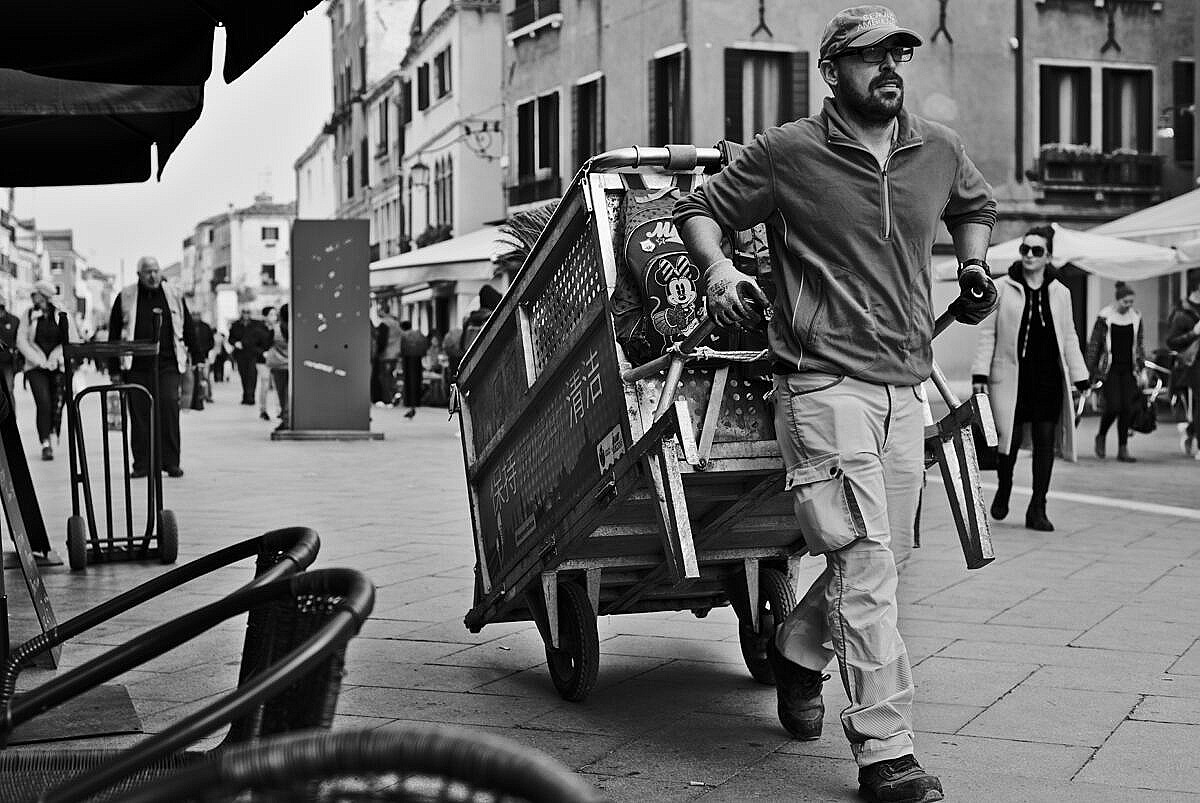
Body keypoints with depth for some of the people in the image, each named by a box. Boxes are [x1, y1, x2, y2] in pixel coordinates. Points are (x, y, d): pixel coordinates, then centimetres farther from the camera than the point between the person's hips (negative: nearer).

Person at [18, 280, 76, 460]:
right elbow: (21, 341, 2)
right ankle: (45, 445, -13)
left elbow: (73, 343, 4)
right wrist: (39, 361, -7)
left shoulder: (63, 317, 3)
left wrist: (56, 359, -6)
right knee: (43, 403, -14)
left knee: (57, 405, -2)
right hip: (36, 368, 0)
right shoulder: (29, 316, 6)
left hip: (59, 368, 0)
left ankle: (53, 437, 20)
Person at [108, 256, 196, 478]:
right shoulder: (126, 297, 6)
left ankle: (171, 462, -1)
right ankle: (141, 464, 7)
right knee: (138, 413, 0)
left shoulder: (174, 296, 9)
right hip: (136, 366, 0)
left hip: (166, 364, 0)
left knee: (169, 407, -9)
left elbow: (188, 327, 14)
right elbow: (114, 331, 10)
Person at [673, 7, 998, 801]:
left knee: (884, 555, 14)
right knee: (863, 559, -12)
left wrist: (974, 265, 14)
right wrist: (718, 270, -14)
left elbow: (976, 206, 32)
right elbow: (700, 208, 4)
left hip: (906, 385, 6)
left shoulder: (941, 150, 11)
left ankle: (797, 649, 41)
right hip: (824, 379, -6)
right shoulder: (787, 153, -4)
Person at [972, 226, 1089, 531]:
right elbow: (987, 333, 3)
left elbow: (1069, 338, 14)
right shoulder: (1002, 288, 1)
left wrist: (1080, 379, 10)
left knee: (1045, 443, 1)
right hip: (1011, 377, -2)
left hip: (1048, 379, 3)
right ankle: (1003, 489, 24)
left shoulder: (1059, 292, 9)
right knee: (1010, 438, -8)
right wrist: (980, 374, -4)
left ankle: (1037, 511, 11)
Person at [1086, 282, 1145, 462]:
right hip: (1109, 369, -4)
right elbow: (1093, 345, -3)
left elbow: (1140, 344, 14)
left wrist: (1141, 369, 8)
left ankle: (1123, 449, 6)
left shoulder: (1136, 317, 7)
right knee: (1114, 406, -12)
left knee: (1127, 408, -1)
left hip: (1128, 369, 4)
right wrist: (1091, 372, -5)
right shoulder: (1104, 317, -6)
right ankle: (1101, 437, 16)